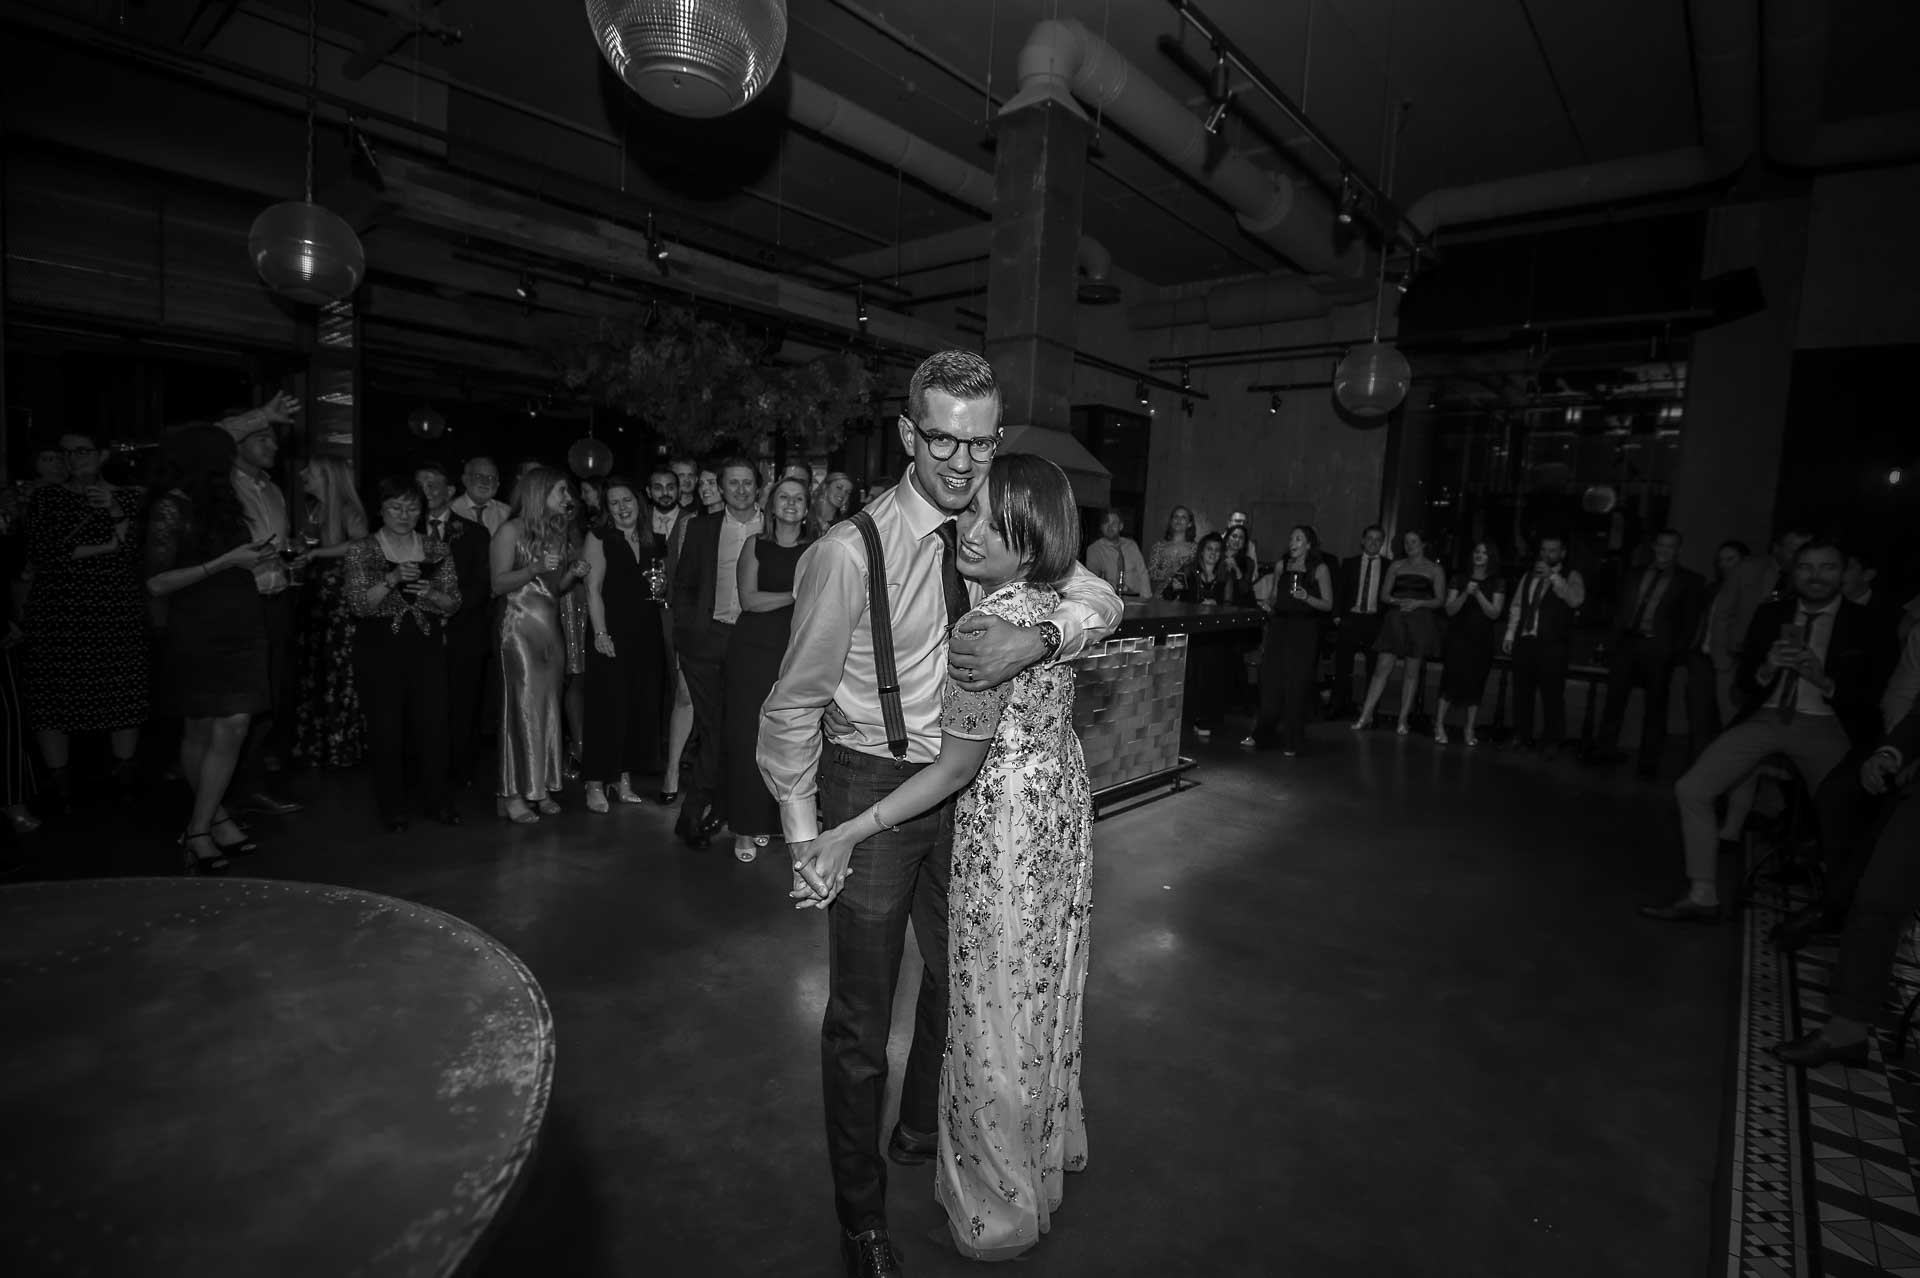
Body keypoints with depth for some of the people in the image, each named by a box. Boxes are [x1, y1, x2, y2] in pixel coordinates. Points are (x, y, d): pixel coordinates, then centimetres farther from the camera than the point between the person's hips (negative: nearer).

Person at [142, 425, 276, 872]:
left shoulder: (216, 503, 12)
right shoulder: (170, 508, -9)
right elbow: (158, 584, -14)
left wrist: (254, 557, 9)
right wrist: (227, 561, -18)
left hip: (236, 630, 6)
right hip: (197, 634, -6)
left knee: (232, 727, 1)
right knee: (200, 732, 2)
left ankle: (199, 831, 9)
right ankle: (214, 817, 13)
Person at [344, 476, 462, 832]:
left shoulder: (437, 549, 7)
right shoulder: (362, 551, 2)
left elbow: (453, 603, 4)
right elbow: (359, 604, -7)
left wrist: (429, 593, -16)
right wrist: (392, 580, -21)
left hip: (428, 647, 2)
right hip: (380, 649, -1)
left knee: (434, 723, 1)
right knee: (386, 728, 3)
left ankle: (436, 799, 16)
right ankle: (392, 806, 17)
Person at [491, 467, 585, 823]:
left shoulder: (560, 533, 14)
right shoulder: (512, 531, -4)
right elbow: (499, 584, -9)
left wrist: (573, 573, 1)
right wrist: (536, 568, -20)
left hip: (552, 629, 6)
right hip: (520, 628, -6)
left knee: (548, 707, 6)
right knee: (523, 707, -6)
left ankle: (541, 787, 13)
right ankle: (514, 795, 0)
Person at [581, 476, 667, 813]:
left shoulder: (655, 541, 12)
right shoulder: (599, 539, 0)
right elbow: (593, 589, -6)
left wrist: (663, 586, 0)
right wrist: (600, 633, -15)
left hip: (648, 633, 5)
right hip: (612, 633, -4)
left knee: (642, 706, 6)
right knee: (608, 706, -5)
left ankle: (624, 779, 18)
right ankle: (596, 783, 4)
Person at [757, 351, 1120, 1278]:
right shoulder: (850, 553, -22)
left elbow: (1100, 597, -8)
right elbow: (793, 706, -15)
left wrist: (1038, 637, -29)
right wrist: (803, 835, -12)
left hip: (963, 783, 6)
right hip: (872, 786, -6)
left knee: (959, 976, 24)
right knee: (862, 1011, 9)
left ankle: (922, 1128, 54)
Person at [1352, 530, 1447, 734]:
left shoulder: (1435, 569, 8)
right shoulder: (1396, 566, 14)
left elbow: (1440, 600, 3)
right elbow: (1385, 595, 9)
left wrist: (1418, 603, -13)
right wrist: (1398, 601, -12)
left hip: (1421, 622, -1)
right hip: (1396, 620, 1)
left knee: (1412, 671, 0)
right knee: (1383, 667, -5)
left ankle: (1403, 720, 6)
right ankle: (1366, 715, -4)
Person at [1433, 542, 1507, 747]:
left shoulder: (1498, 583, 4)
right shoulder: (1459, 579, 5)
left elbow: (1494, 613, -5)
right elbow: (1450, 610, -2)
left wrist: (1478, 594, -15)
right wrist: (1465, 593, -17)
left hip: (1481, 640, 1)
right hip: (1458, 638, -1)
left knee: (1475, 683, 1)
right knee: (1451, 679, -8)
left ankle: (1469, 730, 8)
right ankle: (1439, 725, 0)